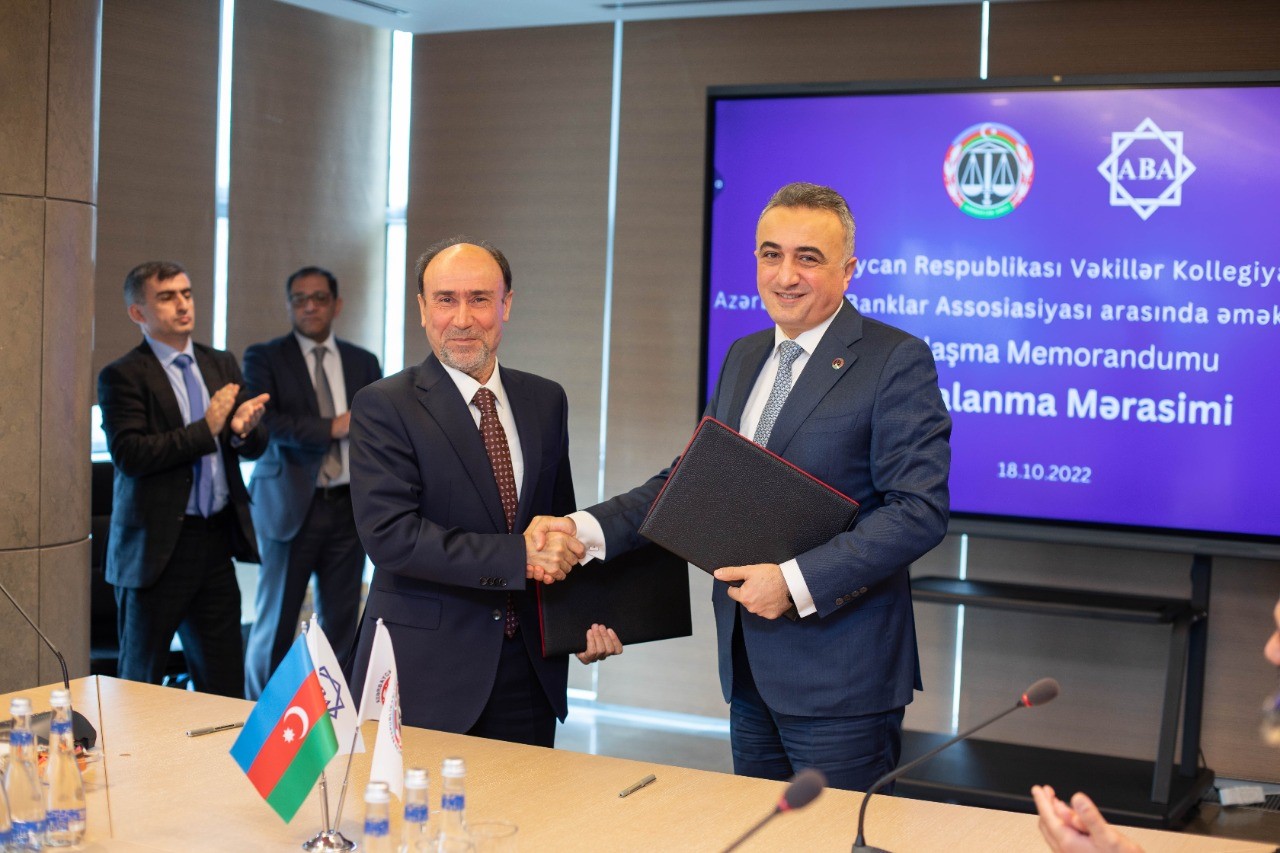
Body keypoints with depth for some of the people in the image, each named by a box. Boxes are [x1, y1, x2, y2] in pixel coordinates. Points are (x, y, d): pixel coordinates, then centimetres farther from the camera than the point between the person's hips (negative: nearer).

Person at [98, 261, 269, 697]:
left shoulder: (222, 365, 12)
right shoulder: (122, 376, -6)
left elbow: (255, 447, 8)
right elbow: (129, 454, -18)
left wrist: (243, 429, -15)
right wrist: (206, 428, -18)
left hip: (218, 540, 5)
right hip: (158, 545, -5)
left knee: (225, 682, 8)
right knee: (141, 677, 7)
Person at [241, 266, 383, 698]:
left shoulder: (363, 363, 11)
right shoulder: (264, 358, 1)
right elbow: (263, 423, -14)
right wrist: (331, 428, -17)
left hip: (350, 506, 3)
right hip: (291, 506, -3)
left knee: (341, 624, 7)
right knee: (276, 622, 3)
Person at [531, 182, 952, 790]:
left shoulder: (897, 361, -10)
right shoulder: (743, 358, 14)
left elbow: (919, 510, -17)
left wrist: (796, 581, -23)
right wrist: (586, 528, 0)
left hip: (840, 677, -7)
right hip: (749, 669, 7)